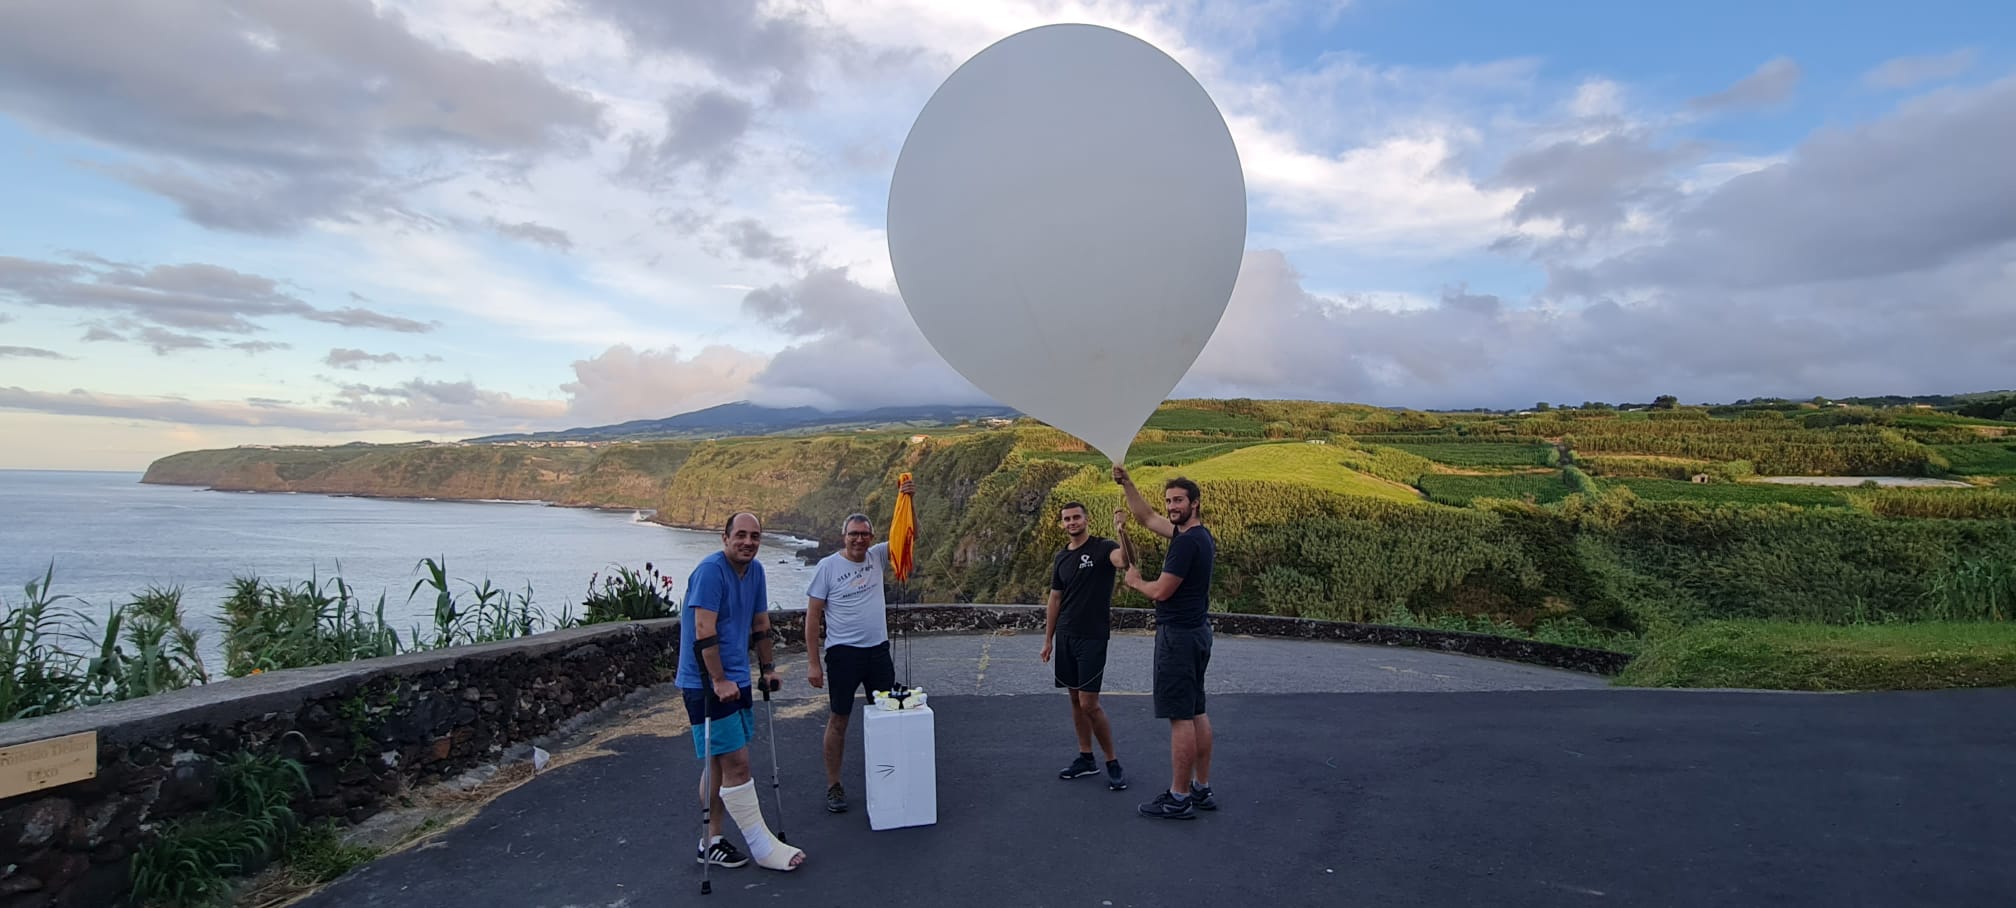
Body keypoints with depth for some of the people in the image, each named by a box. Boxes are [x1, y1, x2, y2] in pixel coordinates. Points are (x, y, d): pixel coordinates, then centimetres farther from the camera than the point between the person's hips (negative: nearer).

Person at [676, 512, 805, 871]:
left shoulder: (755, 570, 8)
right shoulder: (711, 570, -17)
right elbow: (704, 632, -22)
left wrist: (768, 669, 17)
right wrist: (719, 682, -24)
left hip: (736, 680, 9)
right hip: (707, 683, -8)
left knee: (720, 763, 14)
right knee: (737, 763, -7)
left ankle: (712, 841, 25)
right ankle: (764, 848, 1)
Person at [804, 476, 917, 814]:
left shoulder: (877, 556, 4)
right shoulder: (828, 566, -8)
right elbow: (812, 616, -7)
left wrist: (906, 500, -17)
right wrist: (813, 663, -10)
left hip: (878, 650, 5)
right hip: (843, 653, -5)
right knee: (838, 720, 4)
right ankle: (834, 786, 16)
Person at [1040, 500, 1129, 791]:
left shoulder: (1102, 548, -9)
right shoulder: (1061, 557, 10)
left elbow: (1124, 561, -33)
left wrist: (1121, 531, -49)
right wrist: (1048, 640, 13)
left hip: (1092, 637, -6)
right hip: (1066, 637, 6)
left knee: (1089, 704, -8)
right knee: (1075, 700, 12)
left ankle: (1113, 763, 8)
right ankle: (1086, 758, 24)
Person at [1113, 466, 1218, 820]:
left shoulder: (1187, 541, -19)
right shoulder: (1196, 534, 12)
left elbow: (1161, 591, -19)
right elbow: (1147, 518, 21)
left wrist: (1135, 581, 1)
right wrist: (1126, 483, 15)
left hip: (1178, 635, -11)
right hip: (1196, 631, 11)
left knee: (1180, 716, -5)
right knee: (1196, 712, 14)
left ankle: (1179, 798, 1)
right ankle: (1202, 790, 22)